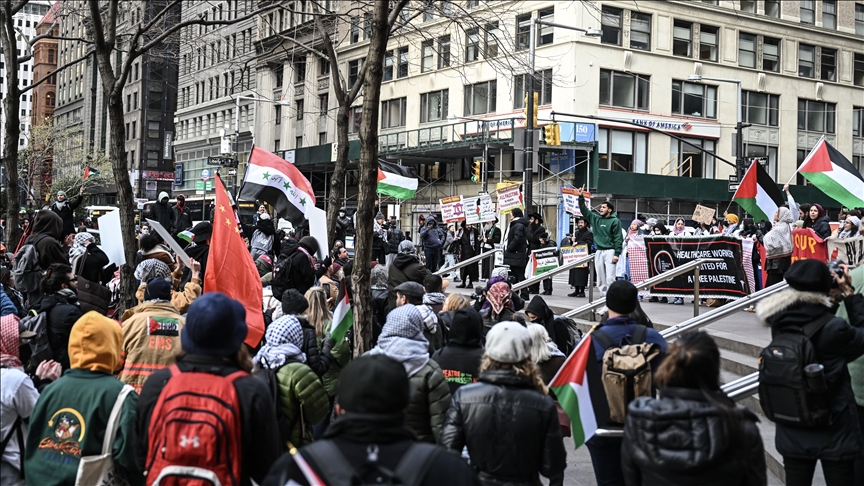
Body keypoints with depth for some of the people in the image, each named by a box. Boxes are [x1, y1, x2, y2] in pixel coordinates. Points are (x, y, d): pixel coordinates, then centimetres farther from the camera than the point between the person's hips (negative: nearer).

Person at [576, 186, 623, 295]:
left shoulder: (615, 221, -4)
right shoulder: (595, 219, 13)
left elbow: (618, 238, -8)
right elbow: (585, 211, 18)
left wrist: (617, 254, -14)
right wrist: (581, 197, 9)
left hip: (610, 251, -6)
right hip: (599, 252, 6)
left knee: (610, 278, -11)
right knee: (600, 278, 6)